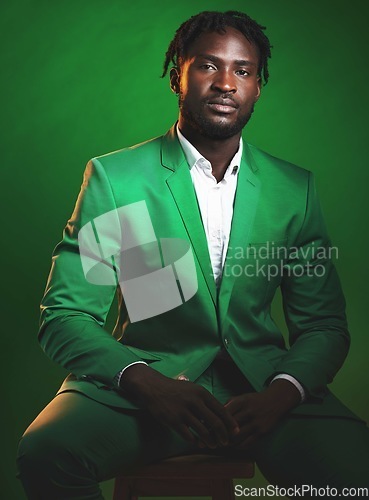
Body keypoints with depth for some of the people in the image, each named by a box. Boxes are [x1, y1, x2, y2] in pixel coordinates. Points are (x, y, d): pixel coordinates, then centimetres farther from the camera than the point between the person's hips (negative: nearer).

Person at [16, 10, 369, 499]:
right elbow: (66, 315, -4)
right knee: (47, 451, -30)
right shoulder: (113, 178, -1)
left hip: (258, 382, 2)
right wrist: (149, 384, -22)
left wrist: (279, 394, -15)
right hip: (143, 380, -1)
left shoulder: (295, 189, 7)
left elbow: (324, 324, 7)